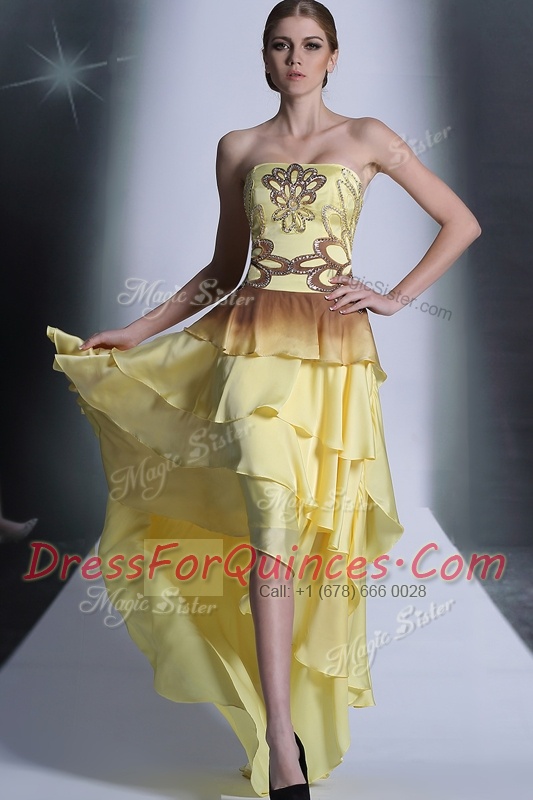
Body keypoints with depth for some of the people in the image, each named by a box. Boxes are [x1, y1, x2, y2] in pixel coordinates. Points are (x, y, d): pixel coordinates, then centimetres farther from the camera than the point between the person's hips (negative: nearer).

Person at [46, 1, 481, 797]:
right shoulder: (239, 148, 15)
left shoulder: (367, 137, 10)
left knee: (322, 524, 1)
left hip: (335, 346, 0)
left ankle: (309, 717, 19)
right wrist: (139, 330, 14)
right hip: (255, 340, 1)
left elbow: (462, 223, 12)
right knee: (271, 516, -15)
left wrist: (397, 297, 3)